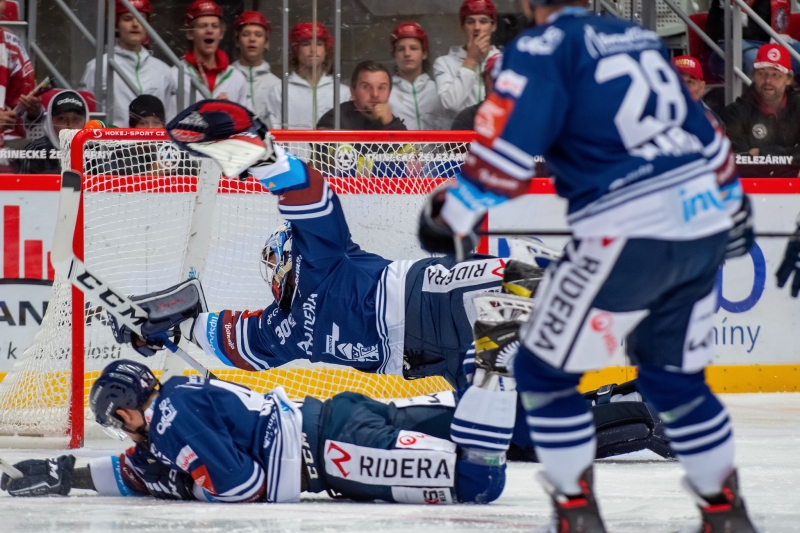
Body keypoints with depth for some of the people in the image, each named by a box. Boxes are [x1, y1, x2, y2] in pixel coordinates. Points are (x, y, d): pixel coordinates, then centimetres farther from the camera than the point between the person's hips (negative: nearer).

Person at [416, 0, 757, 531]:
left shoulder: (544, 48, -3)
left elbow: (508, 141, -14)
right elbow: (703, 130, 26)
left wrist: (454, 213, -5)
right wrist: (733, 202, 37)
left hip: (630, 234, -7)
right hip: (708, 223, 7)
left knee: (546, 371, 8)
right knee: (676, 379, 23)